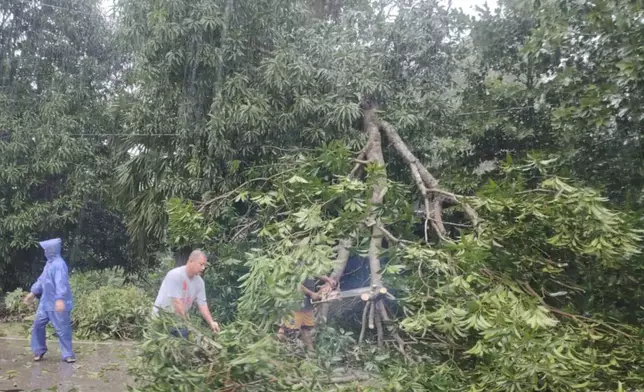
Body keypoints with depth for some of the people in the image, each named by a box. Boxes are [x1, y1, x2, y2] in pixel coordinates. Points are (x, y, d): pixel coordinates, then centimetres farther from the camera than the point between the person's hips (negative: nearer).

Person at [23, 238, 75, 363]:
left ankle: (68, 354, 6)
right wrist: (33, 293, 25)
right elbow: (42, 279, 24)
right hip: (46, 302, 9)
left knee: (62, 329, -3)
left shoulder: (59, 264, -19)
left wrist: (60, 299, -39)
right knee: (38, 324, 14)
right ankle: (39, 350, 29)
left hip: (57, 303, -9)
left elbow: (61, 283, -30)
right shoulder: (49, 263, 13)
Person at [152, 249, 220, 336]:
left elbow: (202, 304, -1)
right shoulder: (175, 275, -21)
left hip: (181, 317, 6)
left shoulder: (199, 282, -2)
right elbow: (177, 302, -23)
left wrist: (211, 322, -14)